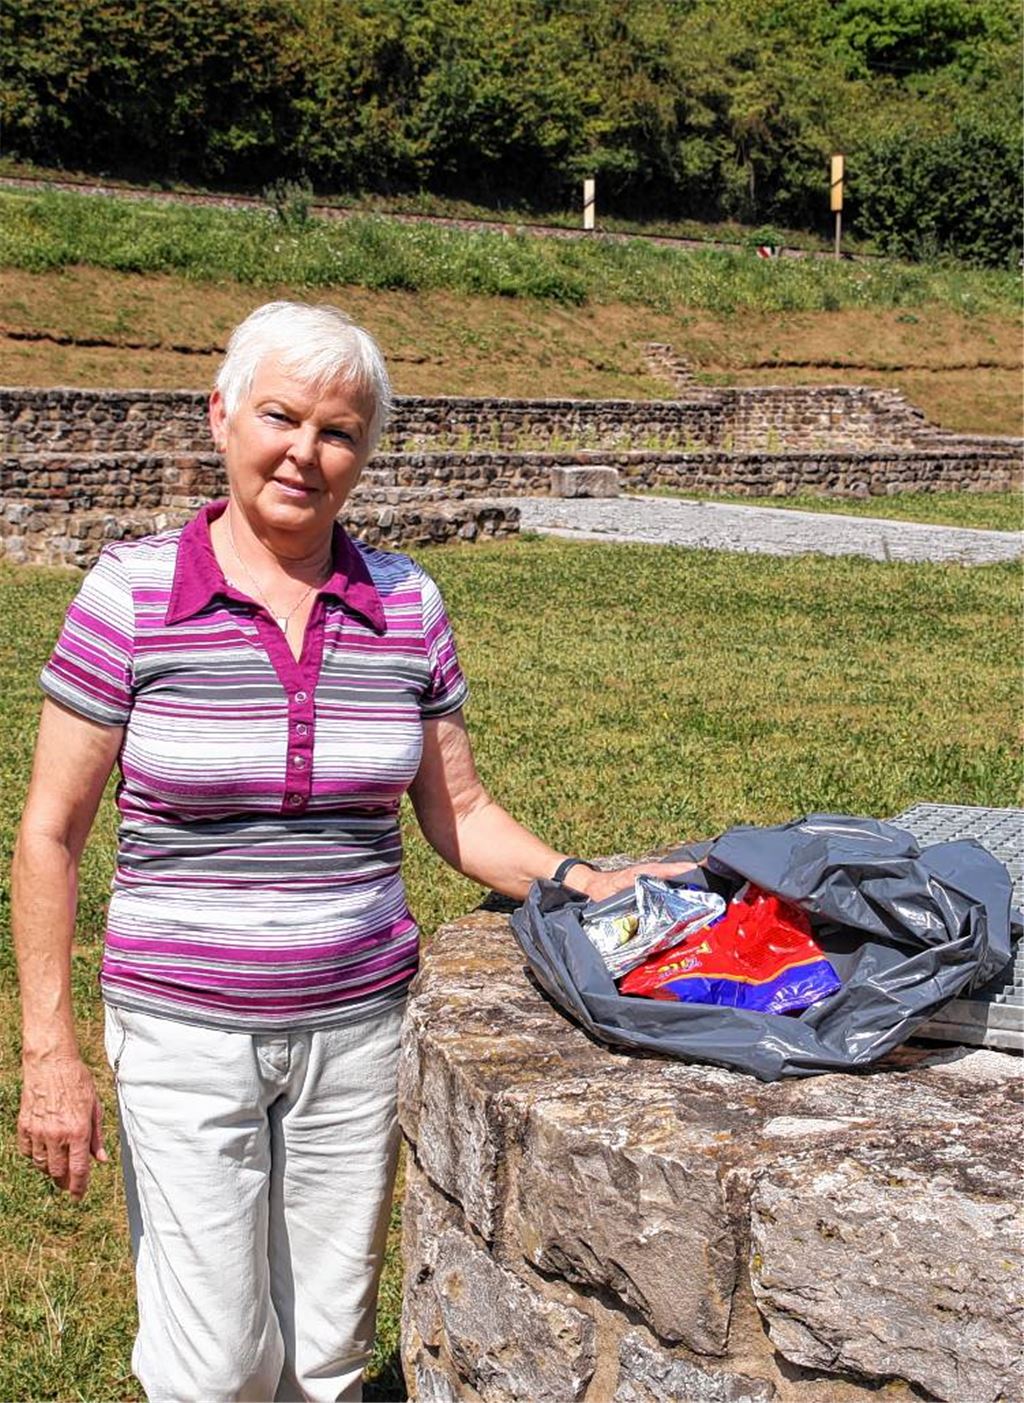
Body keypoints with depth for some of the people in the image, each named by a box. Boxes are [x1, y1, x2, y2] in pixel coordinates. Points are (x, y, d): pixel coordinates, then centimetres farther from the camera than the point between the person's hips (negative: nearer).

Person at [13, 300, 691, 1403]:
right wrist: (49, 1052, -8)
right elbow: (50, 834, -5)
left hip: (359, 1022, 3)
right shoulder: (133, 592, -8)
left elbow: (458, 813, 8)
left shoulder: (405, 604, 0)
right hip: (185, 1032, -3)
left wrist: (579, 882, -10)